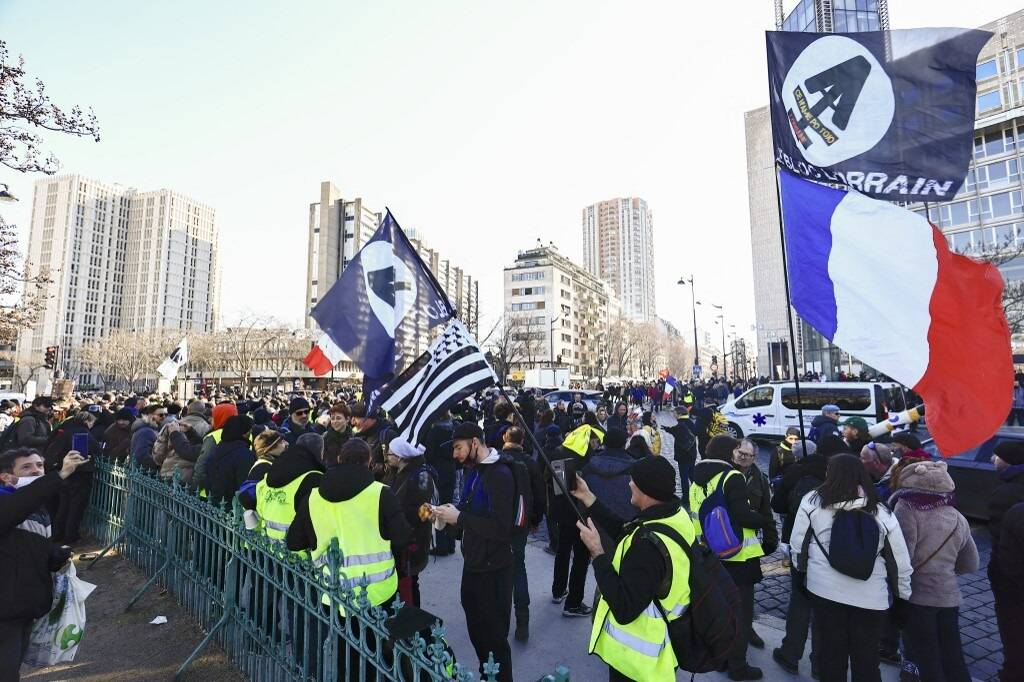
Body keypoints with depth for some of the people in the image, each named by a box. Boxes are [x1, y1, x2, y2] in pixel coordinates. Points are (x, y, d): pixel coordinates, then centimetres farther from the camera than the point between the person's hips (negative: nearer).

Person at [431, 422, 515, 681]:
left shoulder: (500, 475, -21)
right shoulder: (472, 472, 5)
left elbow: (501, 527, -27)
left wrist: (459, 517, -24)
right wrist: (451, 515, -6)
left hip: (493, 568, -8)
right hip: (473, 563, 8)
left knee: (494, 634, 7)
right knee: (476, 630, 23)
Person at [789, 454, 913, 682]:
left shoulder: (812, 502, -9)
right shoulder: (882, 514, -5)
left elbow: (797, 545, -3)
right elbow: (901, 563, 1)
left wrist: (802, 569, 15)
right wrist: (903, 595, 15)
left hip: (825, 590, -1)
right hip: (871, 597, 1)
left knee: (831, 652, 16)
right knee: (866, 659, 17)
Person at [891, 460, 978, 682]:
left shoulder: (907, 509, -18)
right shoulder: (958, 518, 5)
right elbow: (971, 564, 15)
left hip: (917, 596, -6)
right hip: (949, 596, 6)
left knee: (926, 660, 8)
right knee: (953, 658, 18)